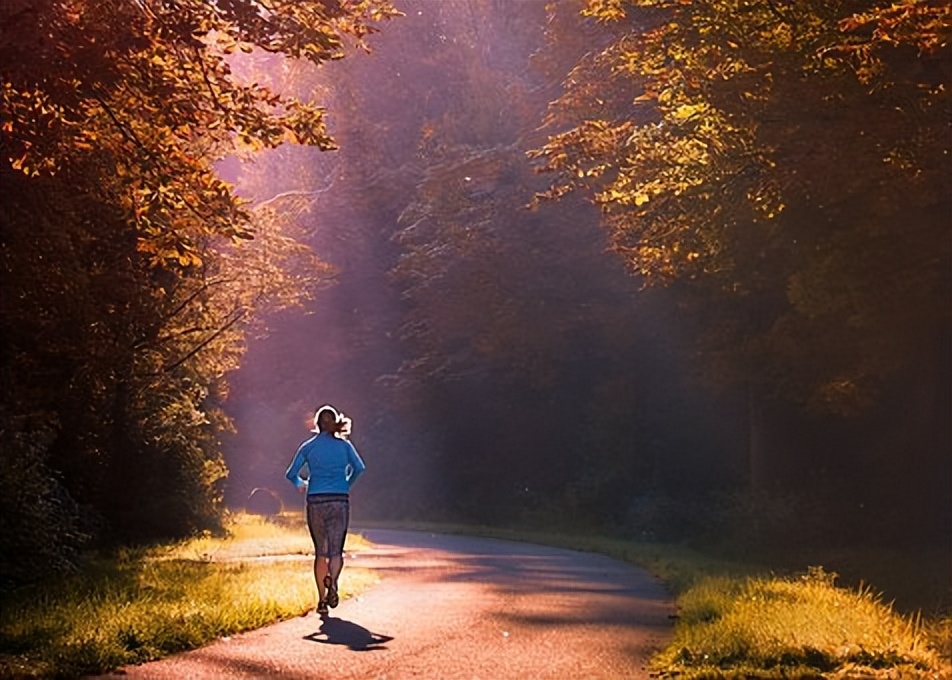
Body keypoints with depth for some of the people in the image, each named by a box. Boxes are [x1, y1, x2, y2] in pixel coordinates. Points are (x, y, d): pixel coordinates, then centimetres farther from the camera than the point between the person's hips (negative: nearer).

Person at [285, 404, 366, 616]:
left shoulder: (308, 446, 7)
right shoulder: (344, 445, 6)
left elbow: (291, 473, 5)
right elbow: (359, 468, -6)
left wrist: (301, 484, 26)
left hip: (316, 502, 1)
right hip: (340, 501, -1)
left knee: (321, 552, 10)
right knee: (336, 551, 2)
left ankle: (322, 600, 4)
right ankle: (332, 580, -30)